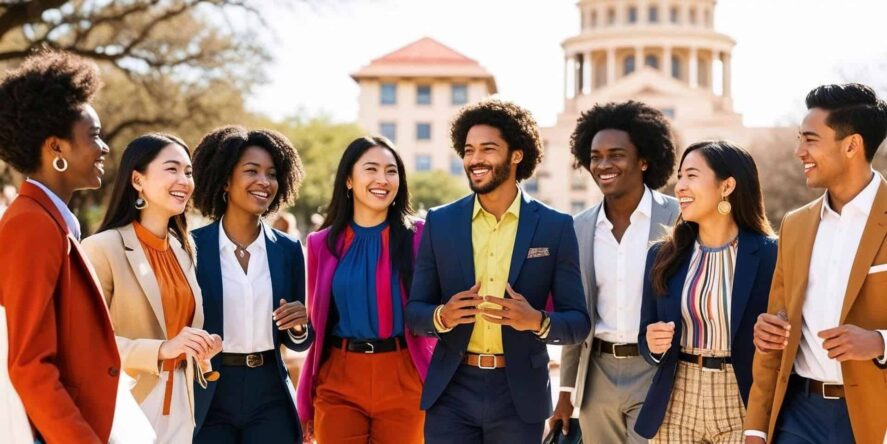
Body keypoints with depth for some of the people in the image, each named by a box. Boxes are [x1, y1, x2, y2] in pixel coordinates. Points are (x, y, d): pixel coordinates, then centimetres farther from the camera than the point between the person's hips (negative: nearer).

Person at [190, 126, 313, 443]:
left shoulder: (288, 250, 4)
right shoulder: (192, 246, -4)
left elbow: (296, 341, 9)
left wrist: (300, 327, -11)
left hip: (270, 398, 2)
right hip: (208, 400, -2)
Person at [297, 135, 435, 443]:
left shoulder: (418, 236, -1)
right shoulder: (322, 243, 5)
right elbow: (316, 323, 9)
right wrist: (307, 402, 8)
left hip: (402, 380, -1)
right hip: (337, 381, 1)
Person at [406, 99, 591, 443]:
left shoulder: (555, 227, -1)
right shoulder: (439, 223, 3)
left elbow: (578, 322, -1)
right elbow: (414, 312, 6)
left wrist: (537, 321, -21)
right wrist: (442, 315, -16)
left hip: (519, 394, -1)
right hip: (451, 392, 1)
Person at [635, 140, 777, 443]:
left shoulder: (769, 254, -7)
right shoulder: (662, 256, 4)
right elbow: (647, 337, 10)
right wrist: (654, 345, -11)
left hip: (744, 409, -3)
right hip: (674, 409, 4)